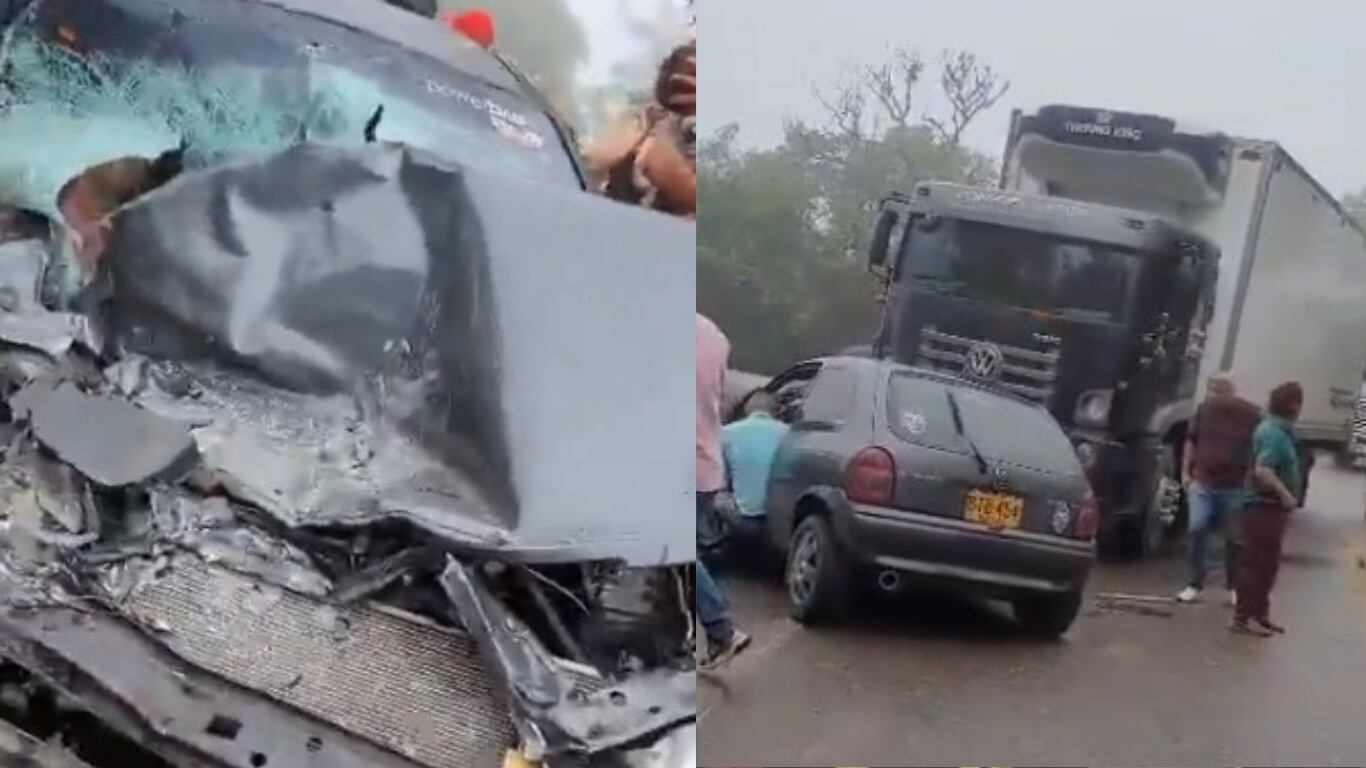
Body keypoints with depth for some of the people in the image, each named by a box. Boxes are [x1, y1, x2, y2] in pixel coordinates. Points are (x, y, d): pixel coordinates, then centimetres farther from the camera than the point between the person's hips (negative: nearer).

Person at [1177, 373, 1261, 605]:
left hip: (1235, 487, -2)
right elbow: (1191, 442, 12)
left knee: (1233, 538, 7)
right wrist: (1186, 471, 8)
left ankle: (1233, 586, 21)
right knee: (1197, 529, -8)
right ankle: (1195, 584, 1)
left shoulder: (1251, 414, -7)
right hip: (1202, 483, 2)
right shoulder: (1204, 410, 2)